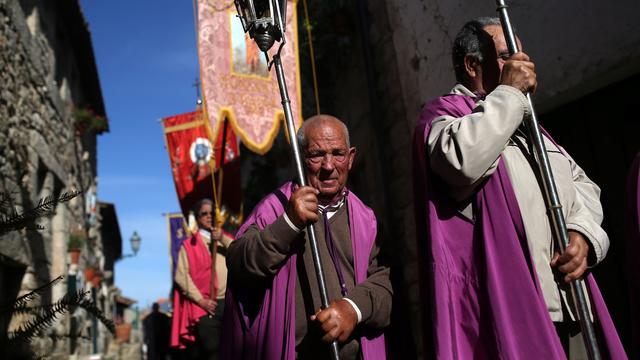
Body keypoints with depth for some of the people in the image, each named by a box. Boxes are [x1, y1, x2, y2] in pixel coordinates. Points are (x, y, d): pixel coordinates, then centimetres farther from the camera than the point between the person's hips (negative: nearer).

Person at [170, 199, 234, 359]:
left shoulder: (225, 239, 18)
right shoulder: (189, 244, 6)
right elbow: (181, 276, -3)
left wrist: (223, 238, -10)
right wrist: (200, 300, -10)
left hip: (229, 304, 4)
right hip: (204, 307, -4)